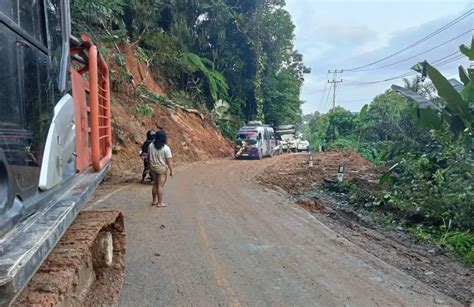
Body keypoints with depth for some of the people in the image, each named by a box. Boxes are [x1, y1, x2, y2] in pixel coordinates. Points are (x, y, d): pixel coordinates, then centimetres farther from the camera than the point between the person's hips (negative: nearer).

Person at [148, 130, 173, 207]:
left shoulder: (151, 146, -1)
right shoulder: (166, 148, -17)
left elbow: (148, 157, 9)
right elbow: (169, 161, -17)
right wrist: (171, 171, -10)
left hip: (153, 168, 6)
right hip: (162, 169, -5)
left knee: (155, 184, 18)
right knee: (161, 185, 2)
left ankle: (154, 201, 29)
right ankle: (160, 203, 8)